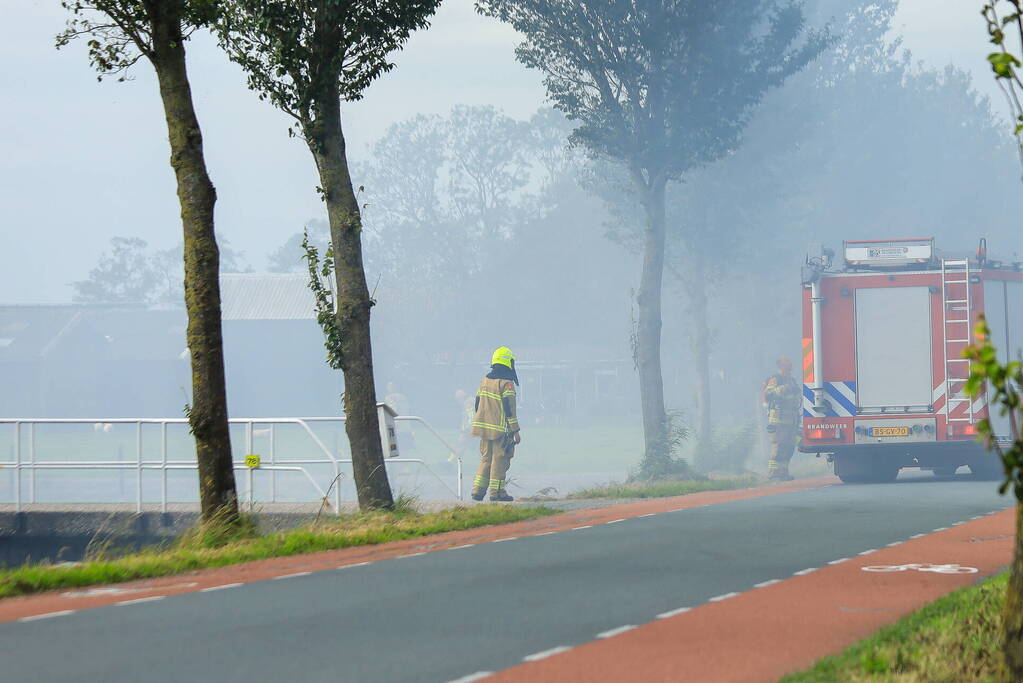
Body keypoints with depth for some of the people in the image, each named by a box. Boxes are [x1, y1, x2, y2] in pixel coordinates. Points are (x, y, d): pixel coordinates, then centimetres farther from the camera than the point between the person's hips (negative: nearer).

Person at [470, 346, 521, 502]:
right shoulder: (506, 383, -12)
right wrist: (515, 431, -10)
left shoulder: (485, 381, 10)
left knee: (486, 458, 14)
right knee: (499, 459, 0)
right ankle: (497, 492, 2)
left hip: (484, 426, 7)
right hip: (500, 429, -7)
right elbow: (509, 408, -14)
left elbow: (477, 405, 16)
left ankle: (477, 490, 8)